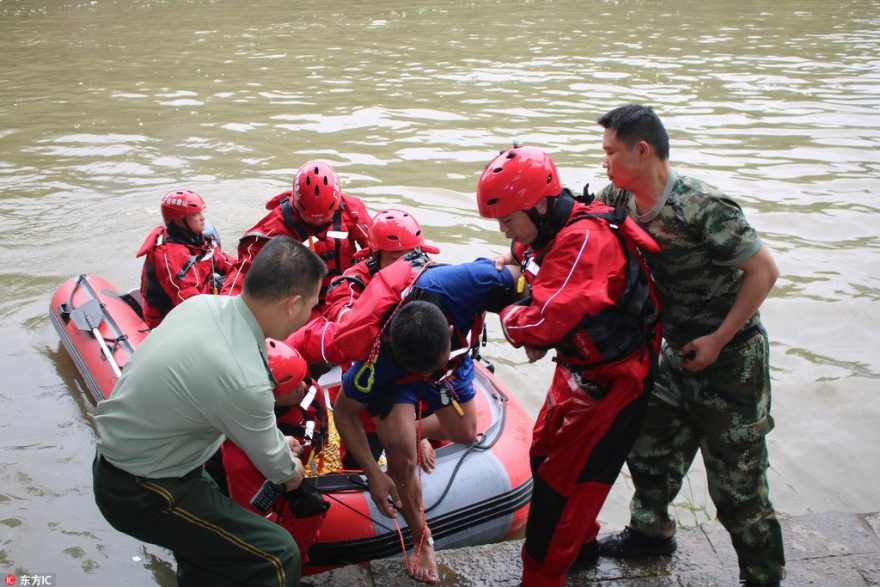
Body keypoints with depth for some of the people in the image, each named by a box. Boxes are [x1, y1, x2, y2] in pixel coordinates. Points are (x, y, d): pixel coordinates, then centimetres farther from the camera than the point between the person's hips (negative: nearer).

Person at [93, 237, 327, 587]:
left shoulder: (202, 303, -8)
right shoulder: (244, 380, -32)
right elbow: (271, 461, -10)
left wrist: (276, 440, 21)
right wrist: (290, 471, 14)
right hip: (142, 496, -9)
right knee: (278, 555, -9)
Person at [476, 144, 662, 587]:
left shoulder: (585, 240, -31)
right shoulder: (551, 232, -1)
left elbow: (540, 323, -37)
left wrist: (508, 317, -14)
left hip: (612, 381, -9)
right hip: (577, 369, 10)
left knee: (560, 480, -2)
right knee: (544, 455, 20)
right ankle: (580, 543, 42)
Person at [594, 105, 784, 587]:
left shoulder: (703, 207, -28)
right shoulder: (618, 199, -5)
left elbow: (764, 270, -22)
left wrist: (718, 339, -20)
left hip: (730, 354, -7)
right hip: (676, 349, 7)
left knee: (735, 474, 2)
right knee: (650, 444, 18)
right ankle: (652, 530, 43)